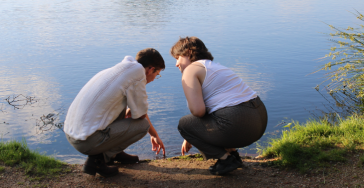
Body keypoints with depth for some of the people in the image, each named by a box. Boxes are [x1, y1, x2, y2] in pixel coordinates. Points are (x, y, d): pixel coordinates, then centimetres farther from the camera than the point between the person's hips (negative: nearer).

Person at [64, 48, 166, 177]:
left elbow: (138, 109, 32)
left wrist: (154, 135, 41)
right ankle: (97, 160, 0)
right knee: (143, 125, 2)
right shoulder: (137, 70, -8)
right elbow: (140, 115, -6)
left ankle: (114, 152, 21)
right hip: (88, 142, -9)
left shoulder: (118, 69, 18)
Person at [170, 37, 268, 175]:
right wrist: (190, 138, 38)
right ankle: (232, 153, 19)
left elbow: (197, 110, -16)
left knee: (184, 124, 9)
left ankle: (226, 159, 3)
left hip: (238, 126, -10)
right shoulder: (215, 66, 27)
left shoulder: (191, 69, -2)